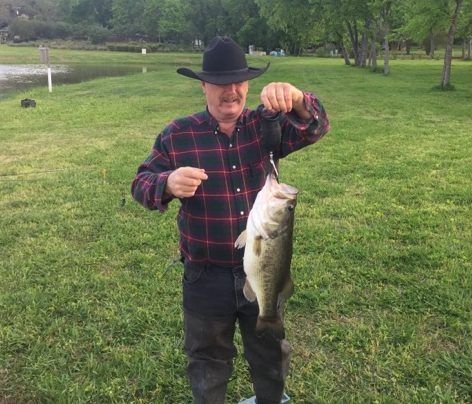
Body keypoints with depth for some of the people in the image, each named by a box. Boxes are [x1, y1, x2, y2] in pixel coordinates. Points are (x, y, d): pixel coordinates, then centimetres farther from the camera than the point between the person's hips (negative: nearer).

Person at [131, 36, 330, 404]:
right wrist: (168, 183, -29)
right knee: (208, 361, 20)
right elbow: (141, 184, -5)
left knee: (271, 357, 23)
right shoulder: (178, 135, -7)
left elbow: (315, 128, -17)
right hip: (207, 277, -1)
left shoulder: (266, 125, -3)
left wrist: (296, 100, -40)